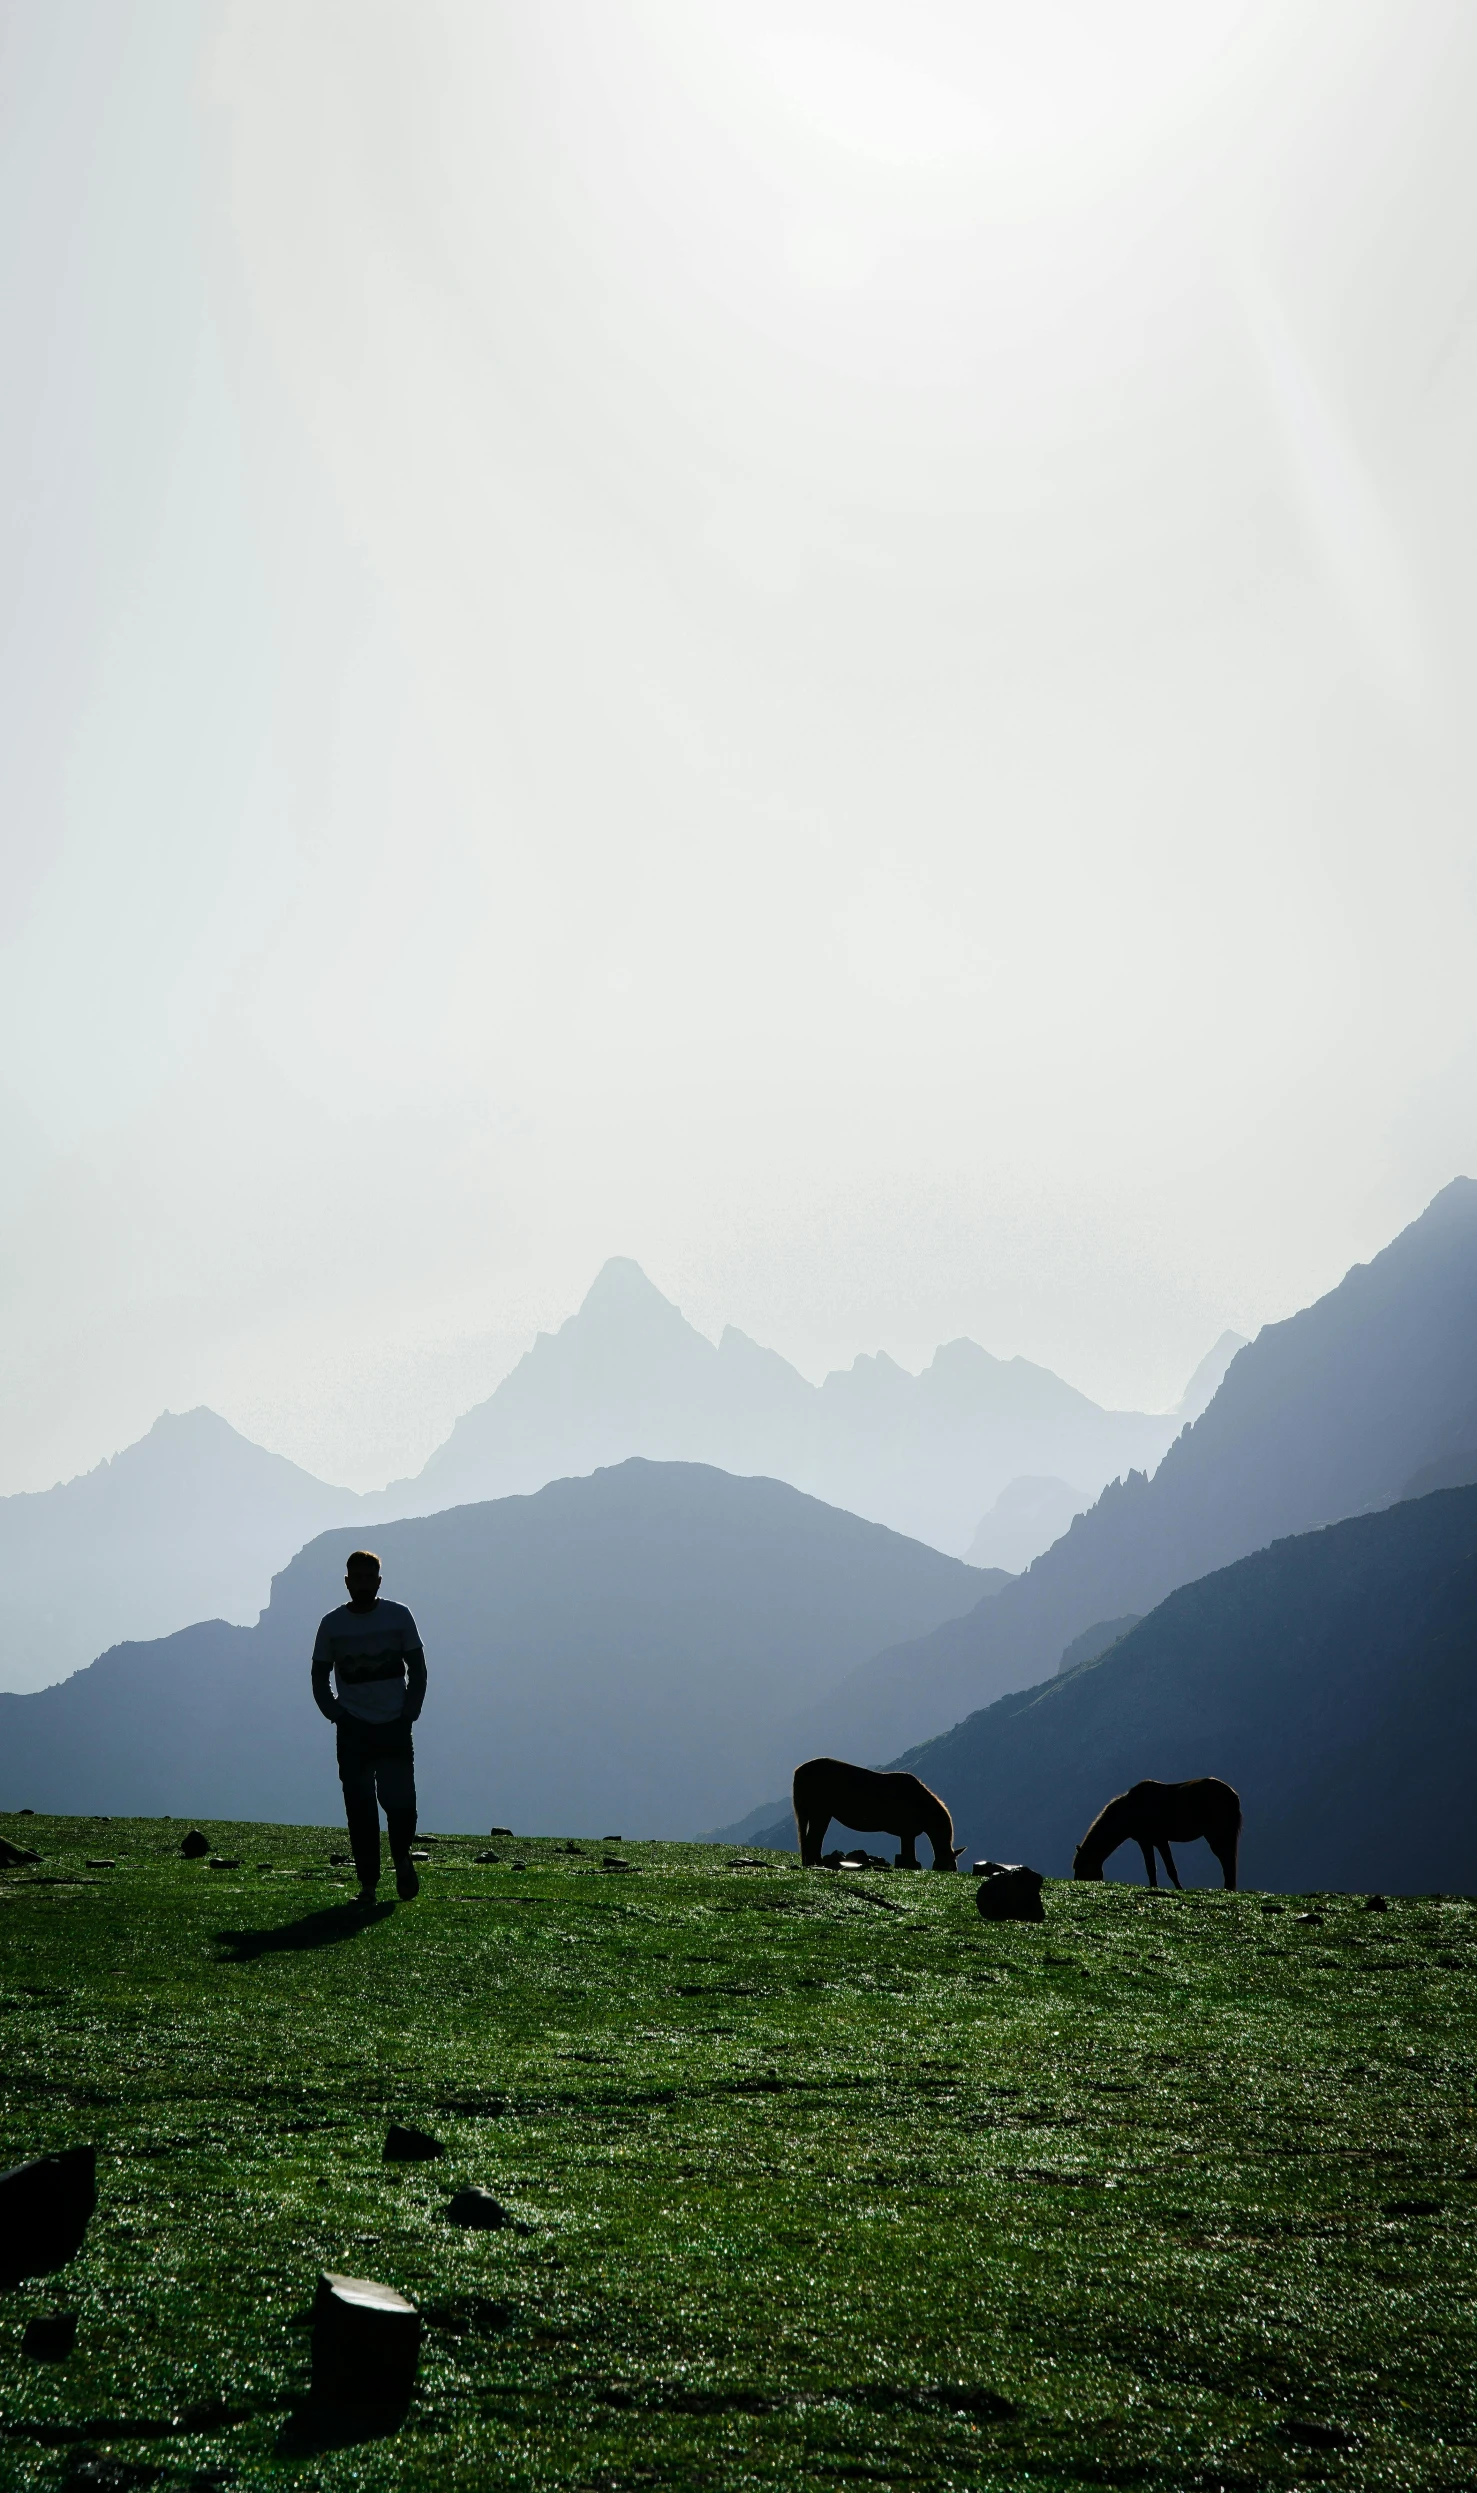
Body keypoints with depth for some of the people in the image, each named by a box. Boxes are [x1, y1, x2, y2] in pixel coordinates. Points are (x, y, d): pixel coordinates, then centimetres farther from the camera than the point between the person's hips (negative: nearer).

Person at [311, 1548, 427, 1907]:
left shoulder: (398, 1616, 2)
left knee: (399, 1798, -8)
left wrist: (410, 1712, -3)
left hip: (395, 1726, -1)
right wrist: (335, 1714, -3)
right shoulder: (332, 1624, 3)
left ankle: (402, 1857, 20)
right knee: (359, 1807, -3)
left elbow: (417, 1669, 7)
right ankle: (368, 1883, 4)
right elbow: (319, 1676, 11)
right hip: (353, 1729, 1)